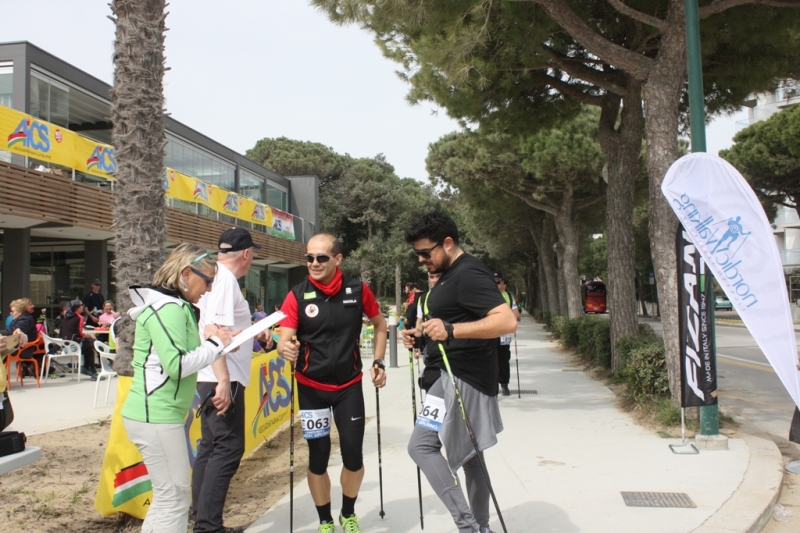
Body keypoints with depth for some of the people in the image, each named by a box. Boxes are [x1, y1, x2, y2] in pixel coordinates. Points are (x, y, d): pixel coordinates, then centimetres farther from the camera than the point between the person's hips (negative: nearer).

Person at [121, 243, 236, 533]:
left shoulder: (174, 306, 16)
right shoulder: (168, 308, -16)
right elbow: (177, 365, -24)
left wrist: (208, 341, 2)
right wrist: (214, 344, -12)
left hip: (158, 413, 10)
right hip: (157, 416, -10)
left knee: (166, 497, 18)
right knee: (175, 498, -2)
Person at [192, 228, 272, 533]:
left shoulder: (217, 277, 14)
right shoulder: (225, 280, -15)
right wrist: (224, 381, -28)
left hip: (213, 379, 10)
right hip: (223, 380, -10)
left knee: (211, 447, 14)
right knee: (228, 448, -5)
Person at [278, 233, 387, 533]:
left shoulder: (358, 290, -6)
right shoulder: (297, 296, -10)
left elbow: (380, 324, 9)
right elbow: (284, 340, -16)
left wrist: (379, 362, 2)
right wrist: (285, 349, -38)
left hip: (349, 385, 1)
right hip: (311, 387, -1)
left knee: (353, 455, 1)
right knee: (318, 458, 5)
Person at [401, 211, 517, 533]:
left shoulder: (468, 274, -18)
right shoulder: (448, 275, 14)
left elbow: (507, 321, -28)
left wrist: (450, 330, -36)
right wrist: (422, 333, 11)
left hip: (462, 378, -11)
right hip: (453, 376, 11)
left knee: (421, 446, -12)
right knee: (467, 454, 15)